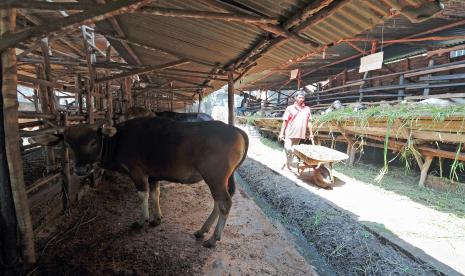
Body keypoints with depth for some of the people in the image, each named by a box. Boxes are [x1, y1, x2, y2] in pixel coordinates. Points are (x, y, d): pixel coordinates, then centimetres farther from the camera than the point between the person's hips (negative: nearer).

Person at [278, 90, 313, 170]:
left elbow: (309, 122, 11)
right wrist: (281, 132, -5)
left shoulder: (307, 109, 9)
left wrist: (311, 133, 8)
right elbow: (285, 121, 0)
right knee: (288, 148, -12)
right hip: (289, 133, -3)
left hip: (299, 134, 3)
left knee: (294, 150, 9)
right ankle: (288, 162, 6)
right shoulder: (290, 108, 2)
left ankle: (288, 163, 23)